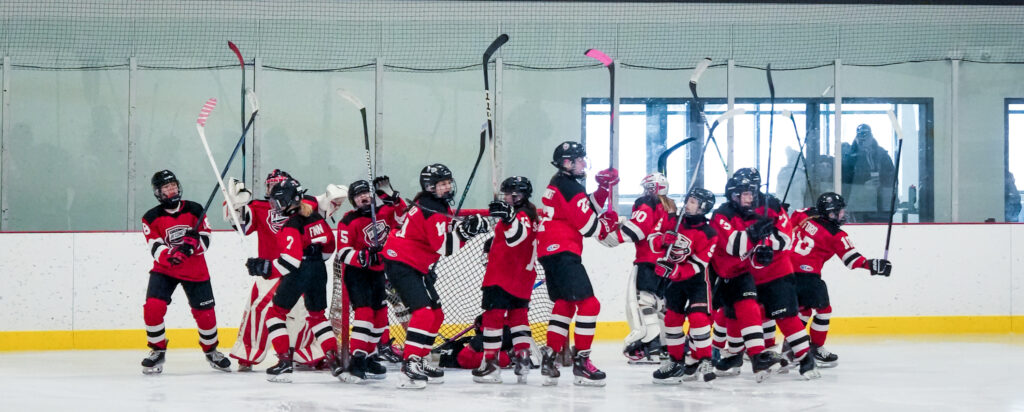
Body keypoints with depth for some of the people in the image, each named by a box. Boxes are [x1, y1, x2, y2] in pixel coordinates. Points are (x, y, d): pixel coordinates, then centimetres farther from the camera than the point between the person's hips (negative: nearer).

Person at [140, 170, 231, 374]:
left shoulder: (194, 210, -3)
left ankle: (211, 350, 29)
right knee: (152, 307, -19)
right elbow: (156, 249, -15)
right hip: (165, 269, -1)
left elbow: (205, 239, -5)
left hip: (195, 271, 1)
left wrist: (194, 243, -27)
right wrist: (170, 255, -36)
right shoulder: (151, 218, -6)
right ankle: (158, 351, 1)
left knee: (205, 312, 3)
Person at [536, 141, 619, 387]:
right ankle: (581, 362, -12)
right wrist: (608, 222, 4)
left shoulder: (559, 184, 17)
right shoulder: (570, 188, -14)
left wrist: (604, 188, 6)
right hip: (562, 252, -11)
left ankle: (548, 360, 16)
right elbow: (588, 226, -14)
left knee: (565, 304, 18)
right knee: (588, 304, -12)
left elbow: (587, 208, 18)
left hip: (549, 252, 11)